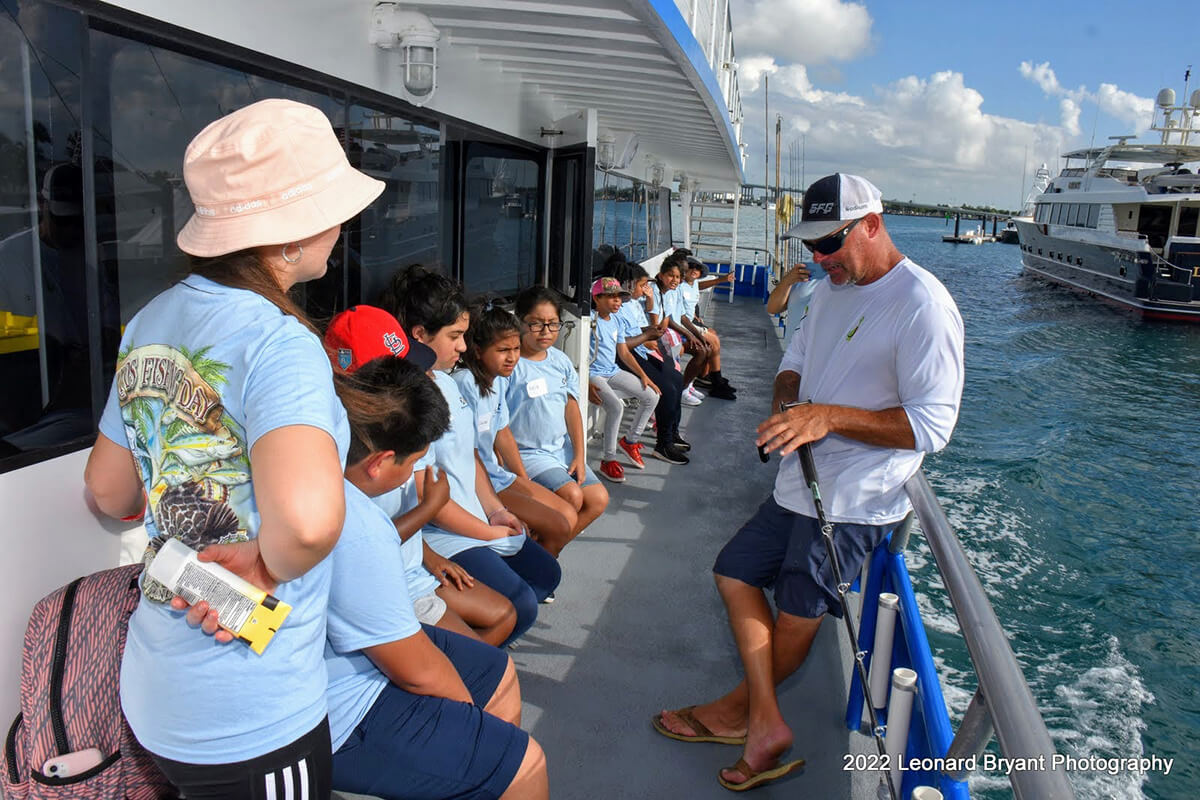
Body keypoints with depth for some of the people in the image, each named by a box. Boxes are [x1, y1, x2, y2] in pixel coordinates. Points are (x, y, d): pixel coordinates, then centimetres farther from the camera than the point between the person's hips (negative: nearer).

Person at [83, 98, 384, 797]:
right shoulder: (278, 342, -24)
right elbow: (307, 517, -43)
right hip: (250, 725, -8)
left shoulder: (152, 321, 2)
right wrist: (268, 566, -23)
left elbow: (110, 490, 14)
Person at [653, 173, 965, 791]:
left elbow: (932, 426, -21)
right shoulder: (830, 290, 9)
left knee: (795, 622, 6)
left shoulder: (923, 306, -18)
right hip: (797, 485, 9)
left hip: (851, 504, -9)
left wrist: (829, 416, -28)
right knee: (735, 575, 11)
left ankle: (740, 710, 32)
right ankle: (763, 722, 19)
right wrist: (787, 402, -4)